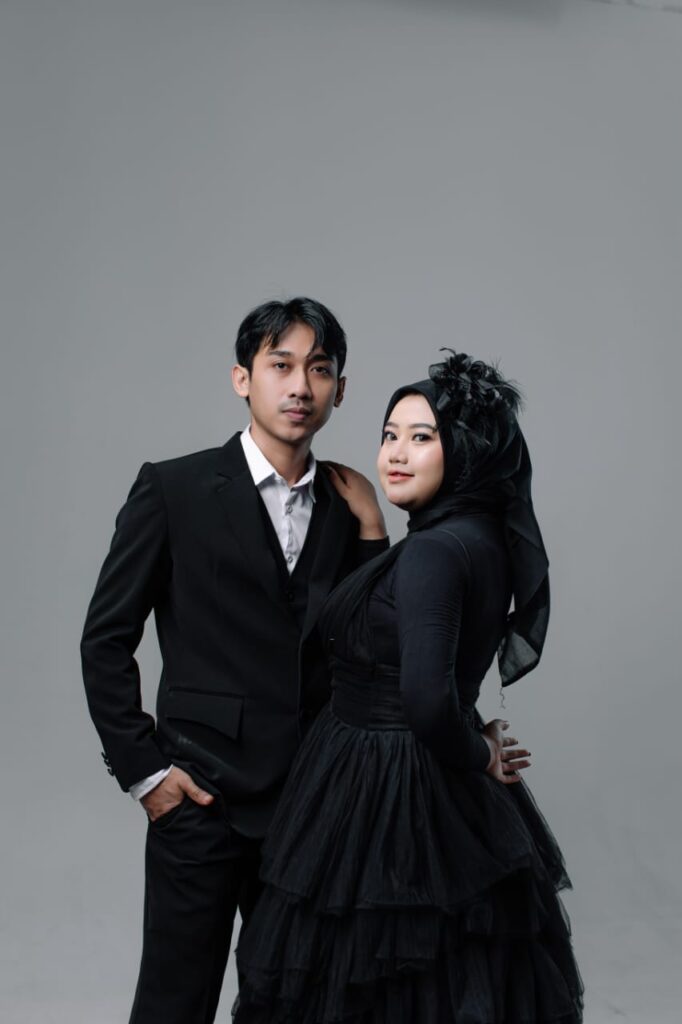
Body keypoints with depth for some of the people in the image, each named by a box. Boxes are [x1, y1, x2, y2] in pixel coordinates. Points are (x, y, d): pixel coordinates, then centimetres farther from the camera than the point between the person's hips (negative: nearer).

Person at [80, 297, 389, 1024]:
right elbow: (105, 640, -3)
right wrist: (142, 770, -7)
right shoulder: (174, 490, -5)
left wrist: (371, 529, -1)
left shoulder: (343, 508, 8)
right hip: (203, 797, -4)